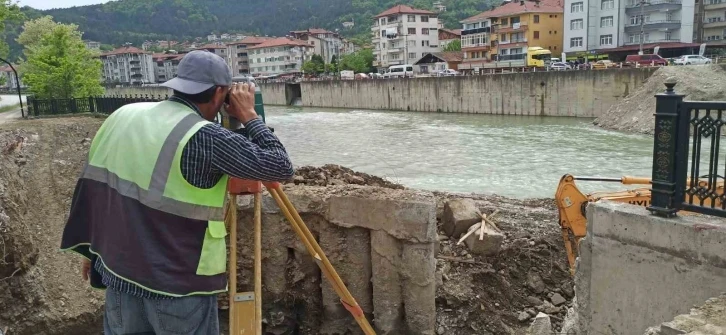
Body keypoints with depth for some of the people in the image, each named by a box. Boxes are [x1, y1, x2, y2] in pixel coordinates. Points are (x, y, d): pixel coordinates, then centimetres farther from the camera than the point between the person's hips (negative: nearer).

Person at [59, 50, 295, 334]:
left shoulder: (120, 117, 2)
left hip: (119, 273, 7)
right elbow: (281, 168, -18)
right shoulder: (204, 138, -21)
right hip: (180, 286, -6)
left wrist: (92, 248, 21)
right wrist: (249, 116, -6)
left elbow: (92, 185, 10)